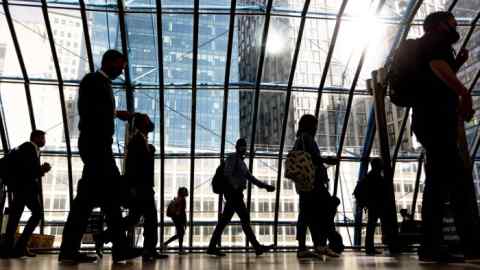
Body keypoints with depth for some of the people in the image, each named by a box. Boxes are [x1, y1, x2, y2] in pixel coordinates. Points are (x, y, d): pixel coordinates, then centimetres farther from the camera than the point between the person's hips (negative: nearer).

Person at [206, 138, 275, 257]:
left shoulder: (241, 162, 25)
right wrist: (237, 187, -24)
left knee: (224, 221, 6)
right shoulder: (233, 158, -3)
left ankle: (212, 247, 8)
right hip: (233, 193, -9)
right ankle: (257, 247, -8)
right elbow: (227, 174, -17)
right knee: (245, 219, -9)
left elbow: (251, 178, 22)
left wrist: (266, 186, 16)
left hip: (236, 194, 9)